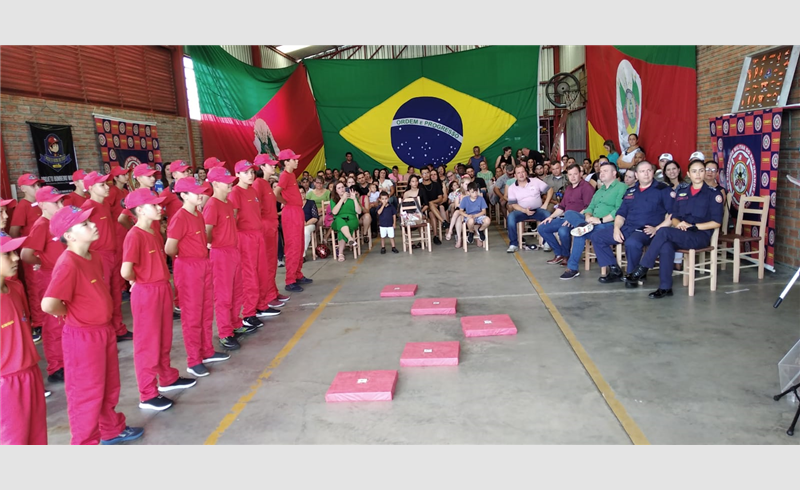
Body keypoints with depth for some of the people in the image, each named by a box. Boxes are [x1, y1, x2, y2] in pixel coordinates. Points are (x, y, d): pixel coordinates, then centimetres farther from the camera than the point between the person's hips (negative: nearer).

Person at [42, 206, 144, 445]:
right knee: (87, 392, 7)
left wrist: (105, 321, 8)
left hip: (104, 330, 9)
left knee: (110, 386, 23)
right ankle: (85, 443, 24)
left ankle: (112, 429, 42)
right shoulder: (67, 265, -24)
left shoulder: (91, 257, 4)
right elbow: (48, 305, -34)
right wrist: (70, 313, -14)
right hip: (82, 337, -9)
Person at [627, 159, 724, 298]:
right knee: (666, 246, -34)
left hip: (700, 235, -4)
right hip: (681, 235, 4)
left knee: (664, 231, -32)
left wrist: (692, 226, -14)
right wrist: (678, 224, -8)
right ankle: (665, 288, -29)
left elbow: (717, 222, -4)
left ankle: (642, 267, -22)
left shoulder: (713, 193, 1)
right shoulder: (681, 190, 15)